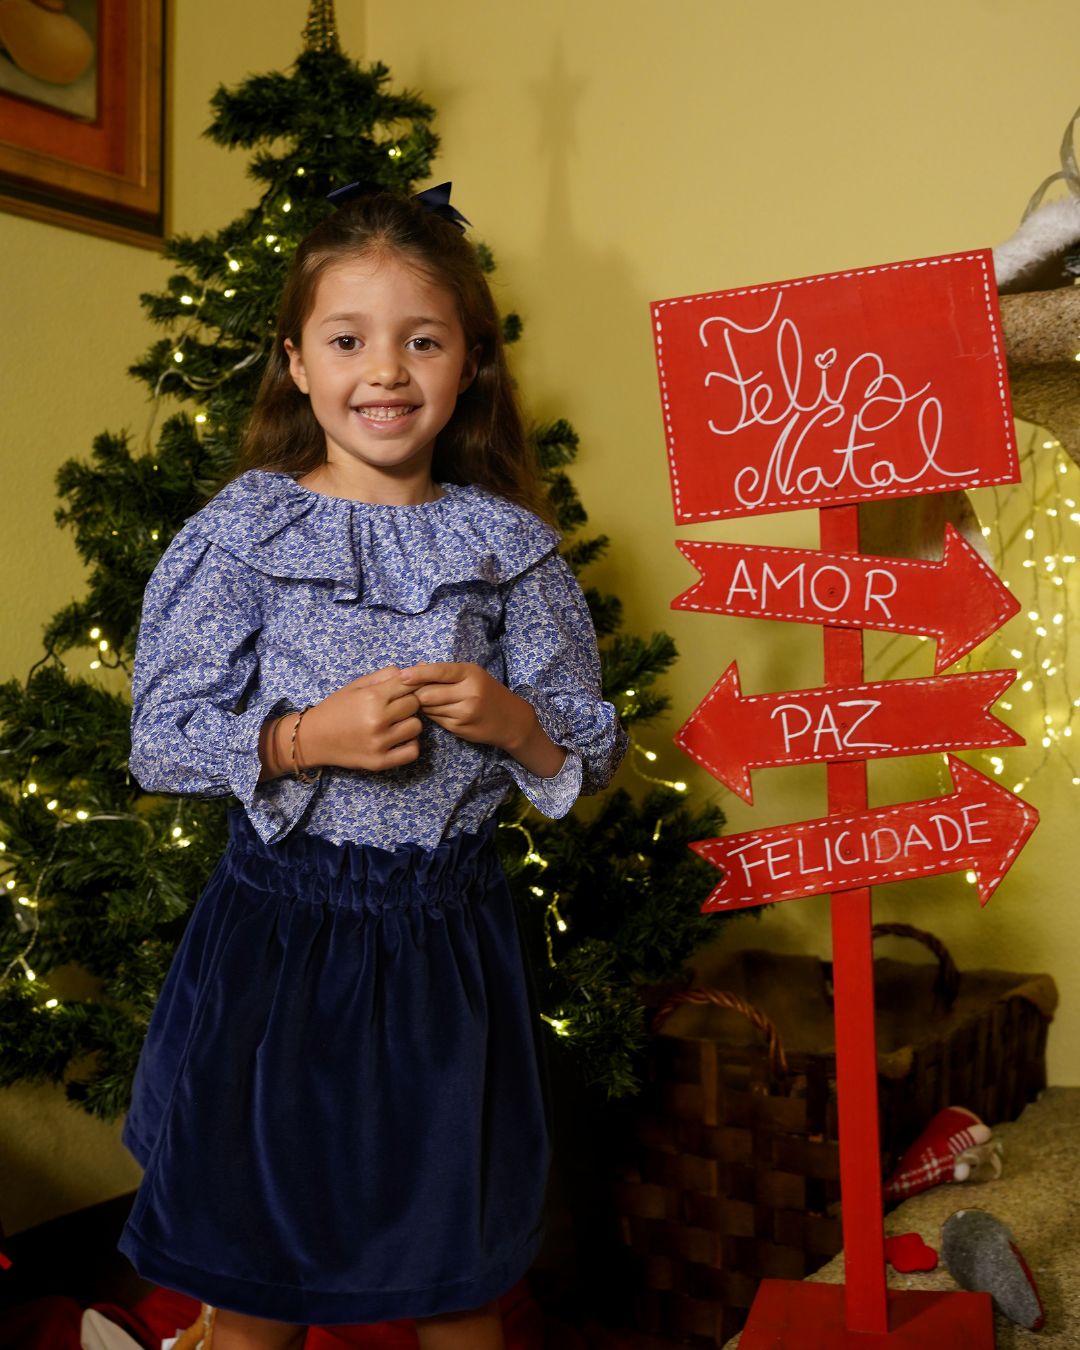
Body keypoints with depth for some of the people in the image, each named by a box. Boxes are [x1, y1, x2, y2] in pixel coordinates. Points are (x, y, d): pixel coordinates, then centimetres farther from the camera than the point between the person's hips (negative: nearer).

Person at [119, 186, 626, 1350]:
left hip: (450, 935, 1)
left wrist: (515, 721, -16)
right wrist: (304, 738, -19)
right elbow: (161, 738, -5)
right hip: (278, 932, -1)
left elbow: (595, 753, 4)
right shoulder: (239, 532, -4)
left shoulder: (509, 547, 0)